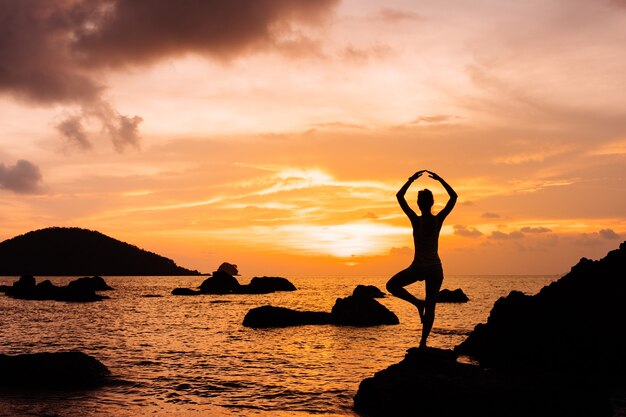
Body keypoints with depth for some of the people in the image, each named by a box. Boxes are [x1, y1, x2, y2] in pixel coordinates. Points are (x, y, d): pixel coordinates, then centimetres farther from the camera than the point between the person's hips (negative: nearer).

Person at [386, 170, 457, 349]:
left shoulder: (416, 220, -11)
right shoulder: (439, 220, -5)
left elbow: (399, 196, -4)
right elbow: (453, 196, 8)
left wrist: (412, 179, 0)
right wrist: (439, 179, 8)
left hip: (418, 268, -3)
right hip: (435, 268, 3)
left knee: (392, 285, 16)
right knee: (431, 307, 9)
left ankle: (418, 302, 1)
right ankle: (423, 342, 5)